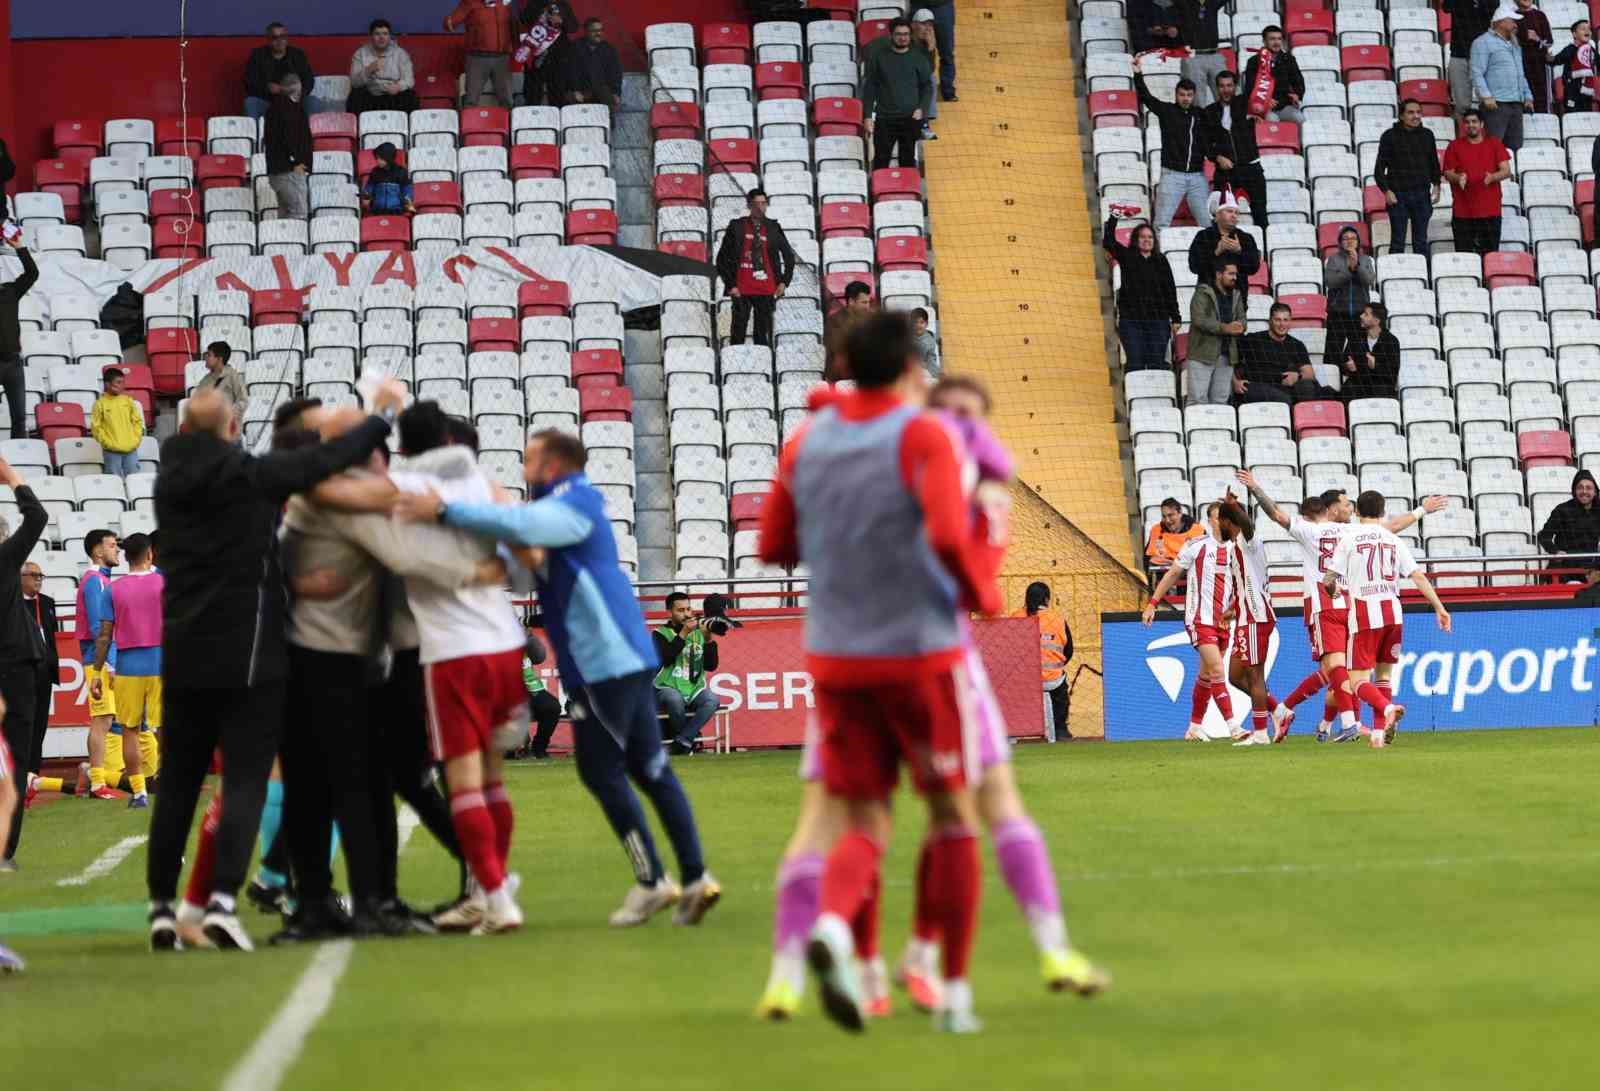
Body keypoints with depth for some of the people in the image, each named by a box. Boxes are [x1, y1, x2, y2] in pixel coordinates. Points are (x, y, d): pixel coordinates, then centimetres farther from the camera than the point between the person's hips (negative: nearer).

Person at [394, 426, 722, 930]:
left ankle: (651, 881, -1)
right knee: (649, 767, 9)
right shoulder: (561, 510, 23)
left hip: (604, 661, -10)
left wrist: (444, 511, -31)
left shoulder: (574, 503, -9)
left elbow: (520, 525, -28)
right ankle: (694, 878, 7)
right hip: (626, 657, 10)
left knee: (601, 769, -4)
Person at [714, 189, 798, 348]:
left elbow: (789, 256, 18)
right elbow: (722, 259, 4)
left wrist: (784, 281, 8)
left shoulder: (773, 228, 9)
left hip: (766, 291, 2)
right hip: (742, 291, -2)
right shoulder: (737, 227, 3)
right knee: (738, 333, -2)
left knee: (764, 336, 2)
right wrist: (730, 284, -2)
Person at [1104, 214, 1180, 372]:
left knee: (1158, 363, -2)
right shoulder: (1127, 257, 7)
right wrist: (1113, 218, -11)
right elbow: (1108, 242, -5)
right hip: (1131, 319, -1)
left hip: (1158, 319, 1)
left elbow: (1170, 290, 8)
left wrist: (1175, 318, 4)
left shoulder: (1160, 261, 9)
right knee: (1135, 363, -5)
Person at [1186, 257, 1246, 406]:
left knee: (1220, 400, 7)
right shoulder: (1203, 294, -6)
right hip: (1203, 354, -6)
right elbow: (1199, 319, -17)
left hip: (1226, 355, 6)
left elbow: (1242, 319, 12)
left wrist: (1239, 327, -14)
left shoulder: (1236, 296, 15)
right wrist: (1224, 328, -26)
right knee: (1197, 399, -9)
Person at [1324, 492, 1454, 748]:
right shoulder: (1393, 540, 9)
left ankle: (1387, 708, -33)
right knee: (1383, 674, 17)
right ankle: (1380, 732, 10)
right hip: (1392, 611, 4)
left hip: (1364, 612, -4)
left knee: (1357, 681, -5)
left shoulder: (1349, 539, 1)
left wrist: (1332, 587, 23)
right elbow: (1418, 577, 3)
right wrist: (1439, 608, 5)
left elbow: (1329, 581, -1)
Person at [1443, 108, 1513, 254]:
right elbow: (1448, 173, 7)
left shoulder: (1494, 145, 9)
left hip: (1490, 210, 0)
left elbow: (1506, 171, 3)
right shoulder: (1455, 146, 8)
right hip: (1463, 211, 0)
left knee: (1490, 254, -2)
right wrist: (1458, 178, -16)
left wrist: (1492, 177, -19)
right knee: (1464, 255, -2)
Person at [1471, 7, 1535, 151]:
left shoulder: (1514, 45, 24)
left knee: (1515, 146, 5)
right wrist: (1486, 96, -19)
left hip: (1516, 104, 8)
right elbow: (1477, 73, -10)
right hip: (1496, 104, -8)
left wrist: (1527, 96, 21)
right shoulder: (1484, 42, -2)